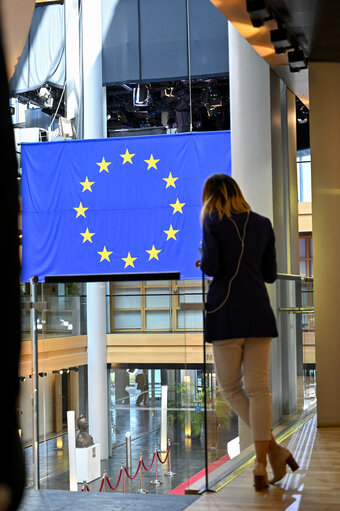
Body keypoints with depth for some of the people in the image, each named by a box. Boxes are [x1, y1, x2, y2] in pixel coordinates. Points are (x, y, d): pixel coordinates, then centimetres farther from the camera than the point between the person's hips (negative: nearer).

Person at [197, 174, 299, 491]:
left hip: (226, 311, -4)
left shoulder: (213, 220, 0)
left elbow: (211, 266, -11)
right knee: (258, 387, 5)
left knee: (231, 386, 8)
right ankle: (261, 465, 2)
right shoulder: (262, 224, 13)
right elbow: (271, 274, 13)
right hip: (259, 310, 4)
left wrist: (202, 263, 11)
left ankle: (273, 449, -1)